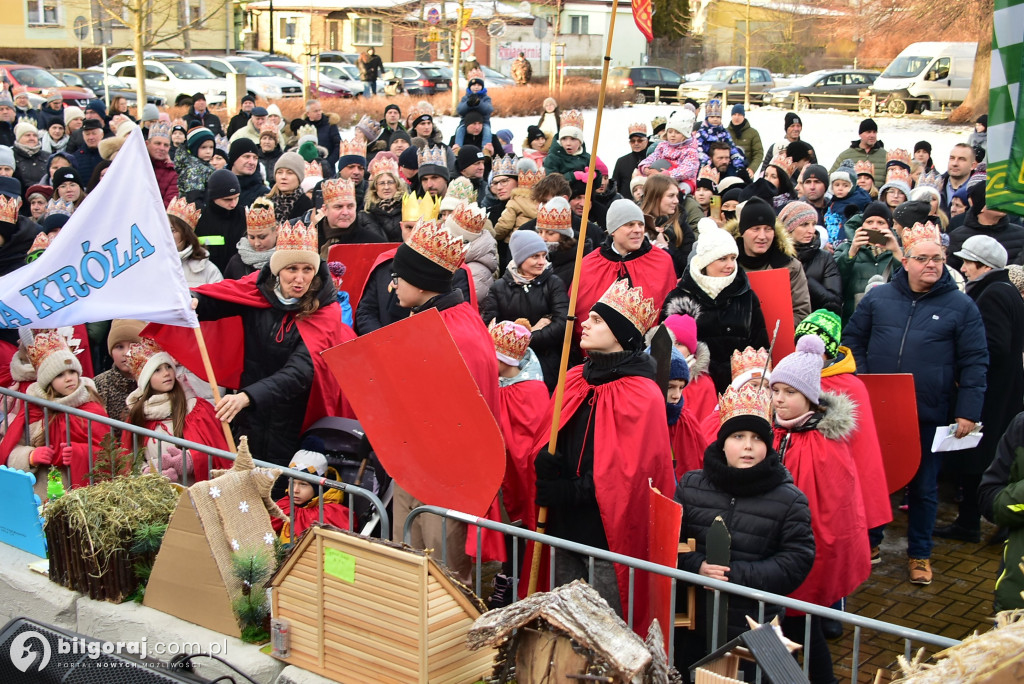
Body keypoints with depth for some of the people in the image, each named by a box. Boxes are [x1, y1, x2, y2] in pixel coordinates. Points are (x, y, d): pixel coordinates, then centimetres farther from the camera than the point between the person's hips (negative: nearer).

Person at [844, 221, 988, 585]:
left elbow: (974, 363, -2)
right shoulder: (878, 298, 3)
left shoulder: (961, 306, -1)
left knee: (924, 486, 10)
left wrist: (968, 412, -9)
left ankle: (919, 554, 25)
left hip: (930, 415, -1)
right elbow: (853, 341, 8)